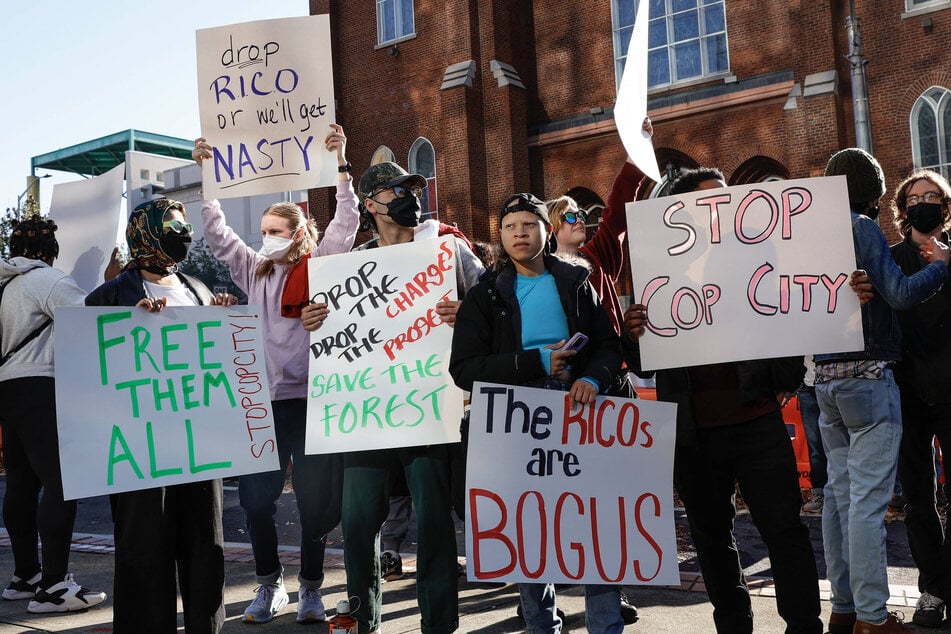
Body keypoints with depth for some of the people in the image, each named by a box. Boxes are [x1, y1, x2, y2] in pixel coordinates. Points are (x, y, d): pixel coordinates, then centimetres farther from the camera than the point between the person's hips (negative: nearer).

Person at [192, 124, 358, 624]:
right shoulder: (254, 272, 12)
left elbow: (345, 223, -5)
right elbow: (217, 232, 14)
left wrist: (340, 164, -9)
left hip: (311, 399, -3)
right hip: (263, 399, 3)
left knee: (316, 502, 5)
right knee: (255, 499, 6)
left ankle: (310, 588, 21)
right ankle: (269, 586, 24)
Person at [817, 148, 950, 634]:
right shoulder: (862, 228, -9)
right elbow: (900, 294, -15)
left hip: (827, 378, 8)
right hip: (868, 375, -8)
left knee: (839, 494, 10)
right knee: (868, 499, -6)